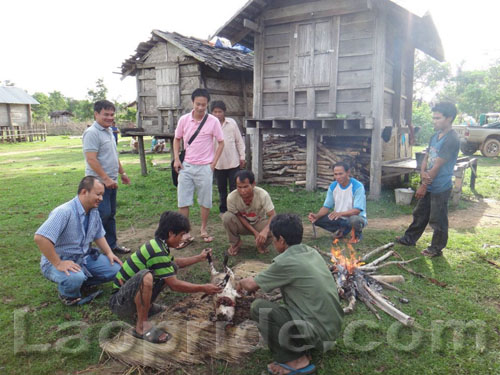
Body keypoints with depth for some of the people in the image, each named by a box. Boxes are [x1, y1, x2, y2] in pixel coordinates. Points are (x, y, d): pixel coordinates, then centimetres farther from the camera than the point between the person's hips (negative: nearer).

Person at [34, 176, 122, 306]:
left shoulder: (94, 212, 0)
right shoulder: (64, 212, -27)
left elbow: (98, 235, 14)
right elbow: (40, 238, -35)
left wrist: (109, 253, -1)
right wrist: (58, 264, -30)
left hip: (84, 257, 7)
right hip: (61, 261, -7)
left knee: (115, 269, -8)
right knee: (75, 278, -38)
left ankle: (79, 281, 8)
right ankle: (67, 293, -2)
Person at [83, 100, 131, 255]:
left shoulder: (109, 131, 15)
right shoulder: (92, 133, -14)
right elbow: (91, 159, -21)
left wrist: (122, 173, 24)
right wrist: (106, 178, -24)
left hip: (111, 181, 9)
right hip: (99, 182, -9)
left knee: (110, 214, 14)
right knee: (102, 215, -10)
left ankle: (112, 244, 24)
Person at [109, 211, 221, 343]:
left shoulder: (157, 244, 3)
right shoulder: (157, 252, -26)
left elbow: (174, 262, 23)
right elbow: (175, 285, -21)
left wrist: (199, 258, 21)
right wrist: (203, 288, -12)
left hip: (132, 293, 9)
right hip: (119, 302, -9)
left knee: (172, 268, 5)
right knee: (146, 276, -37)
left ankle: (145, 306, 9)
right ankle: (142, 325, -22)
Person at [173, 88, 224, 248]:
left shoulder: (213, 121, -6)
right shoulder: (184, 119, 0)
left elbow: (221, 142, 2)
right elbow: (177, 139, 12)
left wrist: (213, 163, -4)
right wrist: (176, 159, 1)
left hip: (204, 167, -2)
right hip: (186, 166, 2)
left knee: (205, 201, 8)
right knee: (182, 201, 2)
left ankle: (203, 229, 28)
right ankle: (185, 234, 12)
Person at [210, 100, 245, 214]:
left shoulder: (232, 123, 1)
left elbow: (239, 141, 6)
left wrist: (242, 156, 4)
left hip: (233, 162, -1)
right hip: (218, 163, 1)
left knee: (234, 188, 1)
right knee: (222, 189, 11)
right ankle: (223, 210, 24)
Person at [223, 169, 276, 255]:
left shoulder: (263, 195, -30)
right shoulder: (231, 197, -28)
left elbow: (273, 215, -30)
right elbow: (238, 216, -15)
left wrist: (265, 230, -49)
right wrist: (254, 231, -25)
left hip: (259, 223, 0)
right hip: (242, 225, 1)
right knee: (227, 217, -30)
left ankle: (261, 244, 3)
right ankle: (235, 243, -2)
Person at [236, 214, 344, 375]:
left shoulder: (285, 262, -17)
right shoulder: (311, 252, 6)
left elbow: (252, 285, -2)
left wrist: (241, 283, 20)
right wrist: (255, 281, 27)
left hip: (318, 331, -9)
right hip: (333, 326, 9)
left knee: (259, 307, -8)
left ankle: (295, 361, -1)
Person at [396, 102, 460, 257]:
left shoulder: (451, 139, -19)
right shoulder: (436, 136, 8)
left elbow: (437, 166, -20)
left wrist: (424, 185, -16)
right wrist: (422, 172, -12)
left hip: (440, 188, -8)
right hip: (428, 185, 8)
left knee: (438, 220, 5)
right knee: (420, 214, 20)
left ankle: (436, 249, 20)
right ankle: (410, 238, 35)